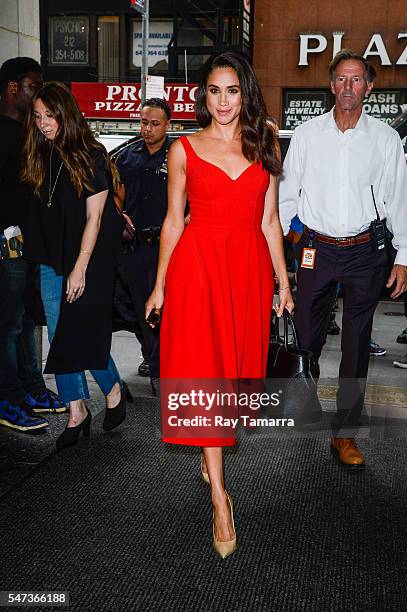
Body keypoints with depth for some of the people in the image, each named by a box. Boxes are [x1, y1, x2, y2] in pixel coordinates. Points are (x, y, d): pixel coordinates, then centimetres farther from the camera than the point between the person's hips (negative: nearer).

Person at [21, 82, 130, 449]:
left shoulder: (90, 157, -9)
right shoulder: (39, 157, 7)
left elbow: (94, 218, -11)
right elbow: (40, 211, 13)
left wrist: (80, 268, -14)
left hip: (89, 261, -6)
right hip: (52, 261, 6)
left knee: (82, 334, -4)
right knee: (59, 338, 5)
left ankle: (114, 390, 22)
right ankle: (77, 413, 16)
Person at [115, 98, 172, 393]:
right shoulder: (128, 156, 13)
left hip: (165, 243, -6)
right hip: (133, 243, 6)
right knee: (140, 306, 15)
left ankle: (159, 368, -2)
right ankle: (151, 355, 33)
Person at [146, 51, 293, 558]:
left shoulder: (263, 146, 8)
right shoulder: (184, 149, 3)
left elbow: (269, 219, 9)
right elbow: (173, 220, 5)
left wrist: (283, 281, 7)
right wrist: (160, 285, 4)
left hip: (249, 266, 3)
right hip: (198, 264, -3)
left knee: (237, 363, 10)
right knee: (202, 369, -7)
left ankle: (211, 451, 36)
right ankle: (219, 495, -2)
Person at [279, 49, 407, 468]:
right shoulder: (307, 134, 2)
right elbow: (285, 195, 6)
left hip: (365, 250, 0)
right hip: (317, 249, 0)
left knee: (356, 345, 6)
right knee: (306, 336, 5)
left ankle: (345, 434, 17)